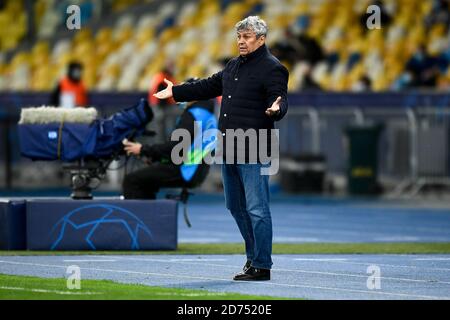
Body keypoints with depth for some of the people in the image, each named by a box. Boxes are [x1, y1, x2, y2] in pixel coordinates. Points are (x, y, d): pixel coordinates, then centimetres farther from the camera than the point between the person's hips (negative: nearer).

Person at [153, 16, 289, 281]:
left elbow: (280, 99, -18)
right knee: (236, 206, 16)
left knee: (256, 208, -9)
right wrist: (176, 92, 35)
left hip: (253, 151, -9)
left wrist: (276, 109, -41)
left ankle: (262, 267, -6)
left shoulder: (272, 69, -8)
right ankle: (254, 256, 27)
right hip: (229, 149, 9)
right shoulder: (235, 66, 19)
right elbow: (209, 87, 30)